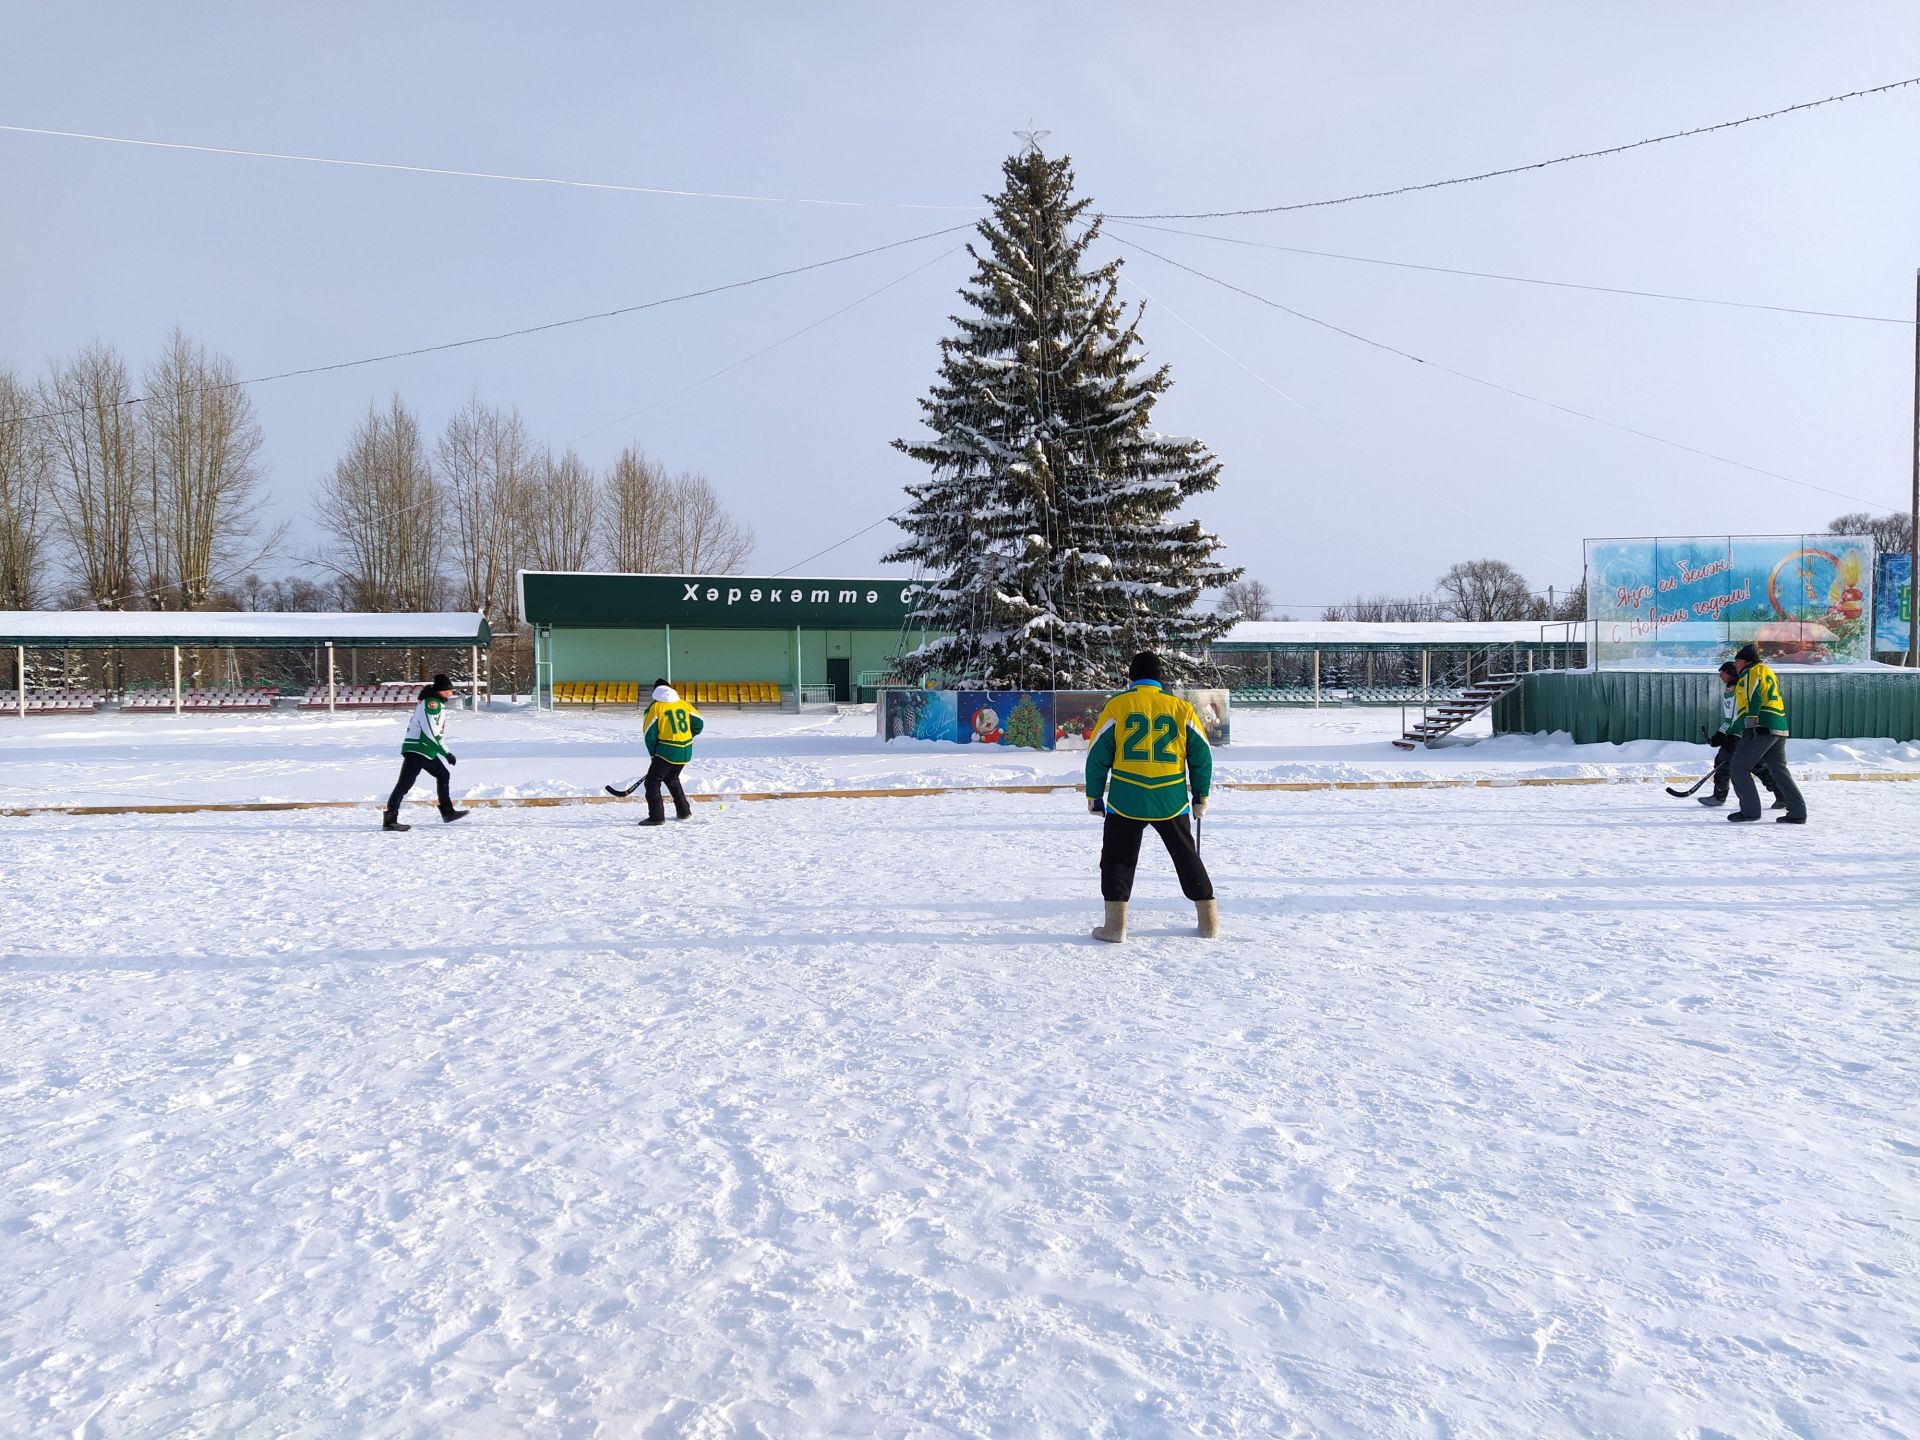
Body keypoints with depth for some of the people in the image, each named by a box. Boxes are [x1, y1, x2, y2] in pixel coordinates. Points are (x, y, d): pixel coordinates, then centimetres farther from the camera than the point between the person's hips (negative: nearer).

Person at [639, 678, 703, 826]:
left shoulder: (655, 707, -5)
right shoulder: (684, 704, 8)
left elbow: (650, 734, -6)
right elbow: (699, 723, 10)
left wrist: (654, 754, 6)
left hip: (667, 752, -6)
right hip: (686, 752, 6)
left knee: (652, 782, 2)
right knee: (672, 778, 26)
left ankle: (656, 817, -6)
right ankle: (684, 811, 29)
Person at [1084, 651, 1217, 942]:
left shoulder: (1116, 705, -2)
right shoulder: (1181, 707, 4)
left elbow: (1098, 754, -2)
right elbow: (1201, 755, 7)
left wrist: (1094, 795, 8)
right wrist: (1201, 797, 17)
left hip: (1125, 801, -2)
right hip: (1172, 802, 2)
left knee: (1117, 859, 11)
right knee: (1187, 858, 17)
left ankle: (1115, 924, 3)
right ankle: (1209, 921, 21)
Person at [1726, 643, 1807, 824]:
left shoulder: (1751, 672, -2)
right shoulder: (1768, 671, 26)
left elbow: (1754, 697, -17)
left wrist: (1750, 724, -24)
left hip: (1761, 728, -9)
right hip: (1779, 729, 9)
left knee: (1739, 767, -3)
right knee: (1779, 770, 13)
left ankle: (1750, 810, -5)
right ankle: (1798, 812, 11)